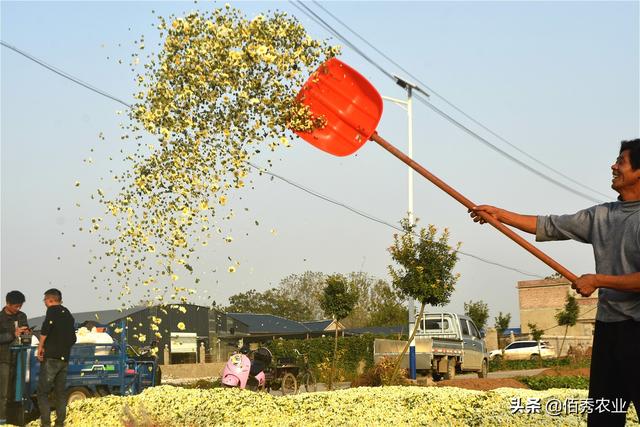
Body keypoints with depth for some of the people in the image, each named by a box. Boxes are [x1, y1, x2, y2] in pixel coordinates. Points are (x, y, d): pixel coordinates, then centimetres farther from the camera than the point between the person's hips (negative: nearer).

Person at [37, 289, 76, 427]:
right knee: (60, 392, 12)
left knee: (43, 392, -3)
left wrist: (40, 346, -15)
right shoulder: (68, 315, 18)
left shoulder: (53, 310, -4)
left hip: (51, 357, -7)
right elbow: (73, 339, 20)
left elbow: (46, 327, -23)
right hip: (65, 358, 7)